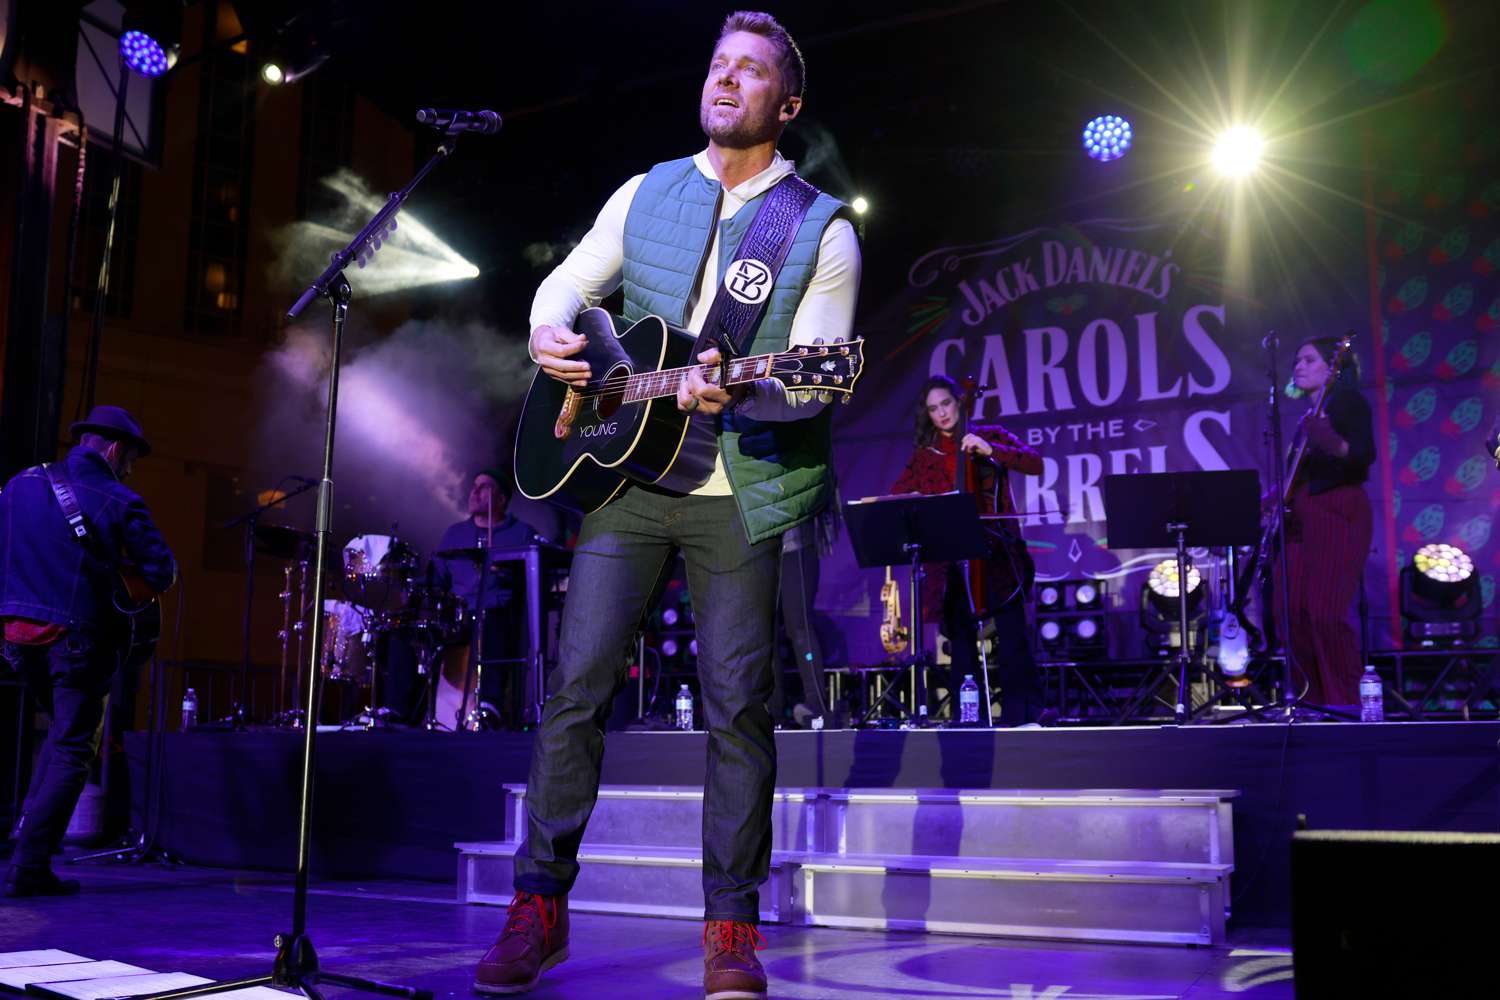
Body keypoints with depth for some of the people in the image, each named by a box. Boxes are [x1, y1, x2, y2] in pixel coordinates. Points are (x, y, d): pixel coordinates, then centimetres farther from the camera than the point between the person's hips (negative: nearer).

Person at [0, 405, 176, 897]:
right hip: (76, 636, -5)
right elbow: (162, 573, -6)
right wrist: (121, 560, 13)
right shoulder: (118, 501, -6)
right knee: (72, 751, 3)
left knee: (63, 729, 26)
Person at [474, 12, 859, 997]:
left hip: (742, 494, -3)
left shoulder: (824, 232, 0)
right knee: (576, 685, -1)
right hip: (628, 475, 3)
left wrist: (736, 393, -30)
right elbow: (567, 281, 16)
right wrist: (552, 333, -8)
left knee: (738, 704, -2)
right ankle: (540, 907, 10)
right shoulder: (647, 194, 12)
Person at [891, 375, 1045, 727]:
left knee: (1012, 634, -12)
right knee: (961, 638, 2)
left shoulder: (989, 435, 7)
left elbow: (1035, 463, -5)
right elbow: (896, 497, 11)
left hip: (996, 549, -3)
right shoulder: (925, 453, 14)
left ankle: (1021, 714, -7)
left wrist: (989, 450, -16)